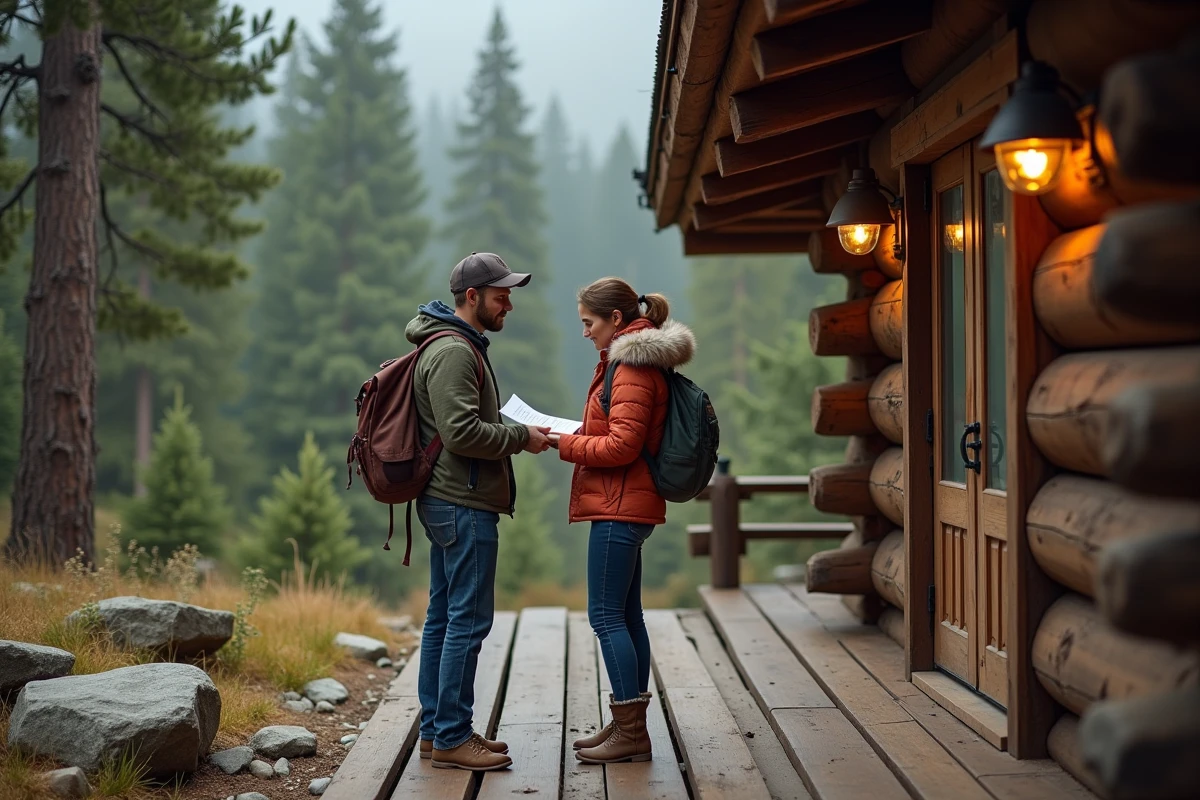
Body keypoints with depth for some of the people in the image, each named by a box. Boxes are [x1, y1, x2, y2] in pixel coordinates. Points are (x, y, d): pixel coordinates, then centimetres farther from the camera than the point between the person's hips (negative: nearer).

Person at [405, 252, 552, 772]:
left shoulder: (460, 347, 20)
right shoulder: (453, 352, -15)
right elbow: (462, 432, -23)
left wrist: (518, 430, 11)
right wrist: (522, 437, -13)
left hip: (447, 501, 11)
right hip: (464, 505, -11)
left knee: (443, 617, 13)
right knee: (468, 621, -7)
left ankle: (435, 730, 19)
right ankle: (451, 739, -2)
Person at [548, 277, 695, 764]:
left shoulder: (633, 367, -14)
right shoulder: (634, 360, 18)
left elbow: (621, 445, -20)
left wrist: (563, 443, -11)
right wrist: (572, 436, 10)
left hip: (619, 508, -11)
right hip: (629, 505, 11)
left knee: (606, 616, -8)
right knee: (626, 616, 12)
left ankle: (630, 732, -4)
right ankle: (630, 727, 18)